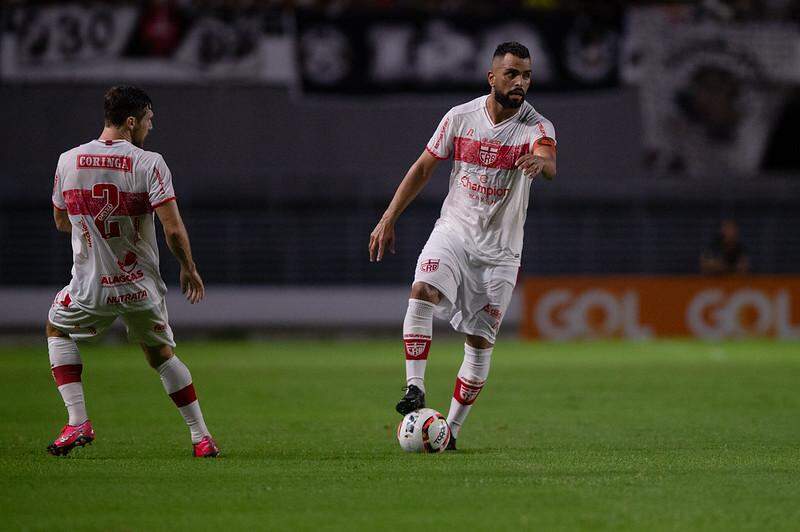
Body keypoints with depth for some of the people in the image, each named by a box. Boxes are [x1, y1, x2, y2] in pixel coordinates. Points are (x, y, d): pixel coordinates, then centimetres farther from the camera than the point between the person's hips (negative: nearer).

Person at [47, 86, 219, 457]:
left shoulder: (68, 161, -2)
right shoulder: (149, 163, -12)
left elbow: (61, 222, 12)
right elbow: (173, 230, -17)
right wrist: (189, 269, 0)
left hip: (90, 288, 1)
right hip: (142, 288, 0)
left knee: (57, 329, 27)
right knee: (161, 353, 21)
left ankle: (77, 422, 12)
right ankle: (201, 437, 20)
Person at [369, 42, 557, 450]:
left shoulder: (536, 126, -12)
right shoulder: (461, 117, -3)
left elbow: (549, 163, -34)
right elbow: (423, 168, 7)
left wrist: (540, 161, -59)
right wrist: (388, 219, 3)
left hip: (500, 248, -1)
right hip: (453, 229, 1)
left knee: (480, 339, -1)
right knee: (422, 290, -28)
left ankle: (451, 429, 10)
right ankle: (414, 387, -27)